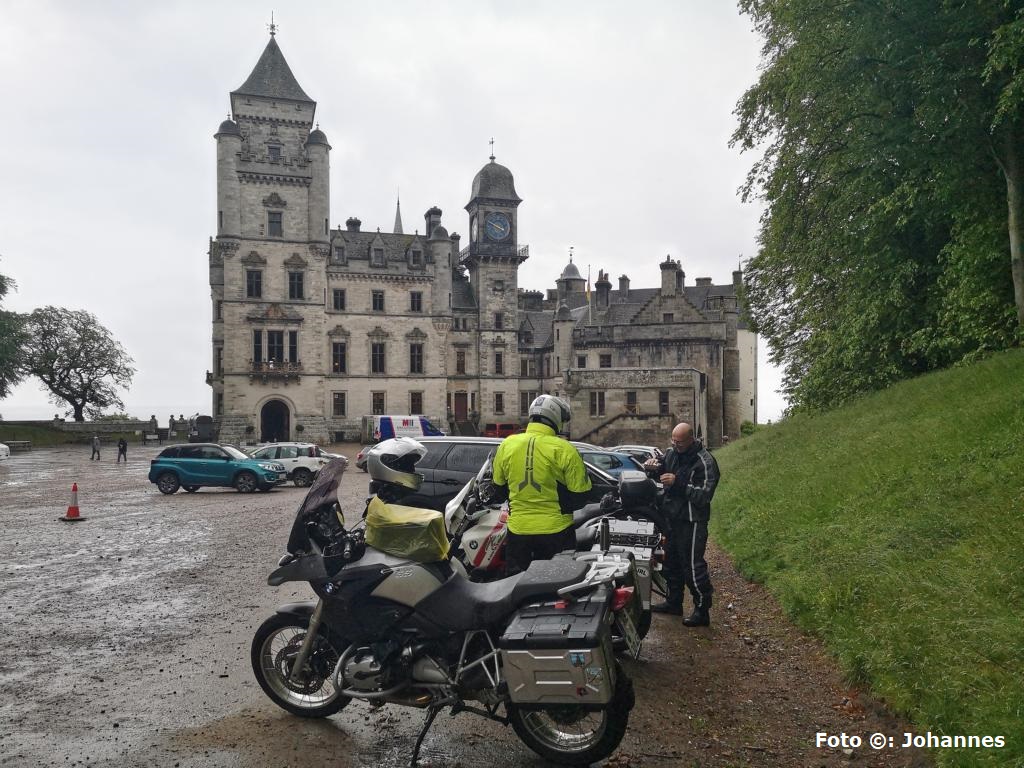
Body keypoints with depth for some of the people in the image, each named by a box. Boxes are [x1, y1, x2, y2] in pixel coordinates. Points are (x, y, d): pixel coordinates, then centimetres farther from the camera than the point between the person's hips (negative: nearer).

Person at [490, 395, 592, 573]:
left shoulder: (506, 445, -1)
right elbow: (580, 496, -9)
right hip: (555, 530, -3)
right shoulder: (564, 449, -13)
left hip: (518, 531, 3)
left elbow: (498, 491, 9)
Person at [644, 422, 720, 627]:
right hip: (672, 516, 8)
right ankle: (674, 602, 34)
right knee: (671, 562, 19)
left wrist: (678, 483, -27)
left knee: (693, 566, -5)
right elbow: (664, 463, 23)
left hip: (692, 521, -8)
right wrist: (654, 466, -2)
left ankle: (702, 611, 7)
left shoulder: (704, 462, -16)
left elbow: (704, 495, -21)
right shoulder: (672, 453, 5)